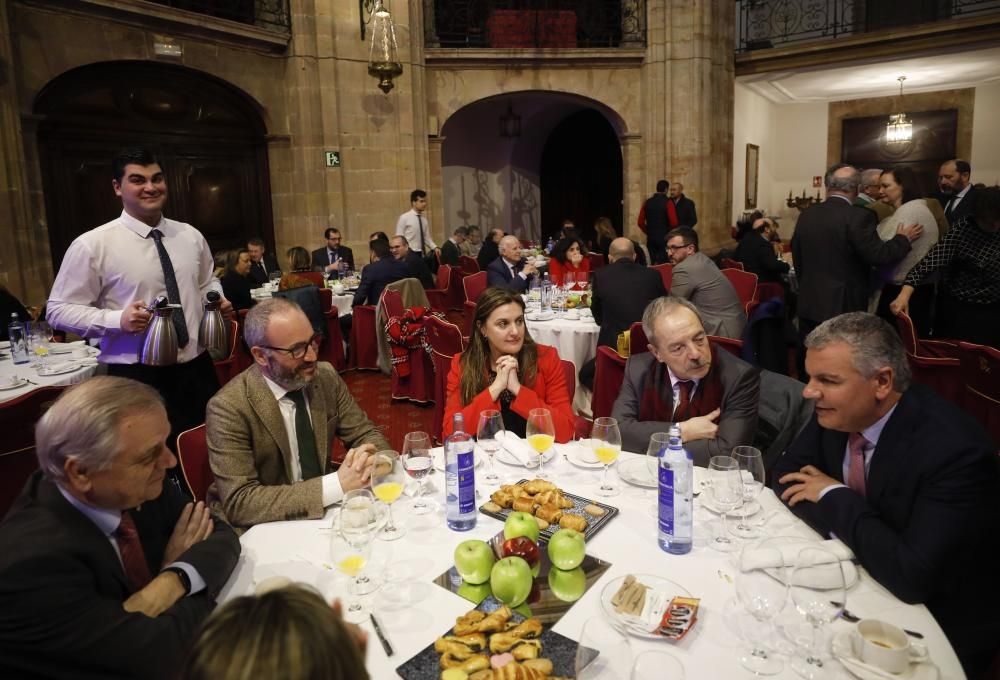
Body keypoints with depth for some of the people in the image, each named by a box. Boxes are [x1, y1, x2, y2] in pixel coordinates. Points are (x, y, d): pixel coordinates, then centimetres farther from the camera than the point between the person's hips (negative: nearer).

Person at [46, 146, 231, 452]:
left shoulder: (190, 236, 7)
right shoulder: (92, 245, -8)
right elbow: (58, 310, -4)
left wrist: (218, 301, -1)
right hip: (137, 377, -4)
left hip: (198, 369, 5)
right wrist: (117, 320, -21)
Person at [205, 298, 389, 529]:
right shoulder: (229, 407, -18)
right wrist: (336, 485, -30)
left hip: (323, 512, 5)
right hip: (264, 529, -5)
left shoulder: (327, 376, -4)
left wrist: (371, 460, -21)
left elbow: (366, 435, 3)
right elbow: (238, 502, -23)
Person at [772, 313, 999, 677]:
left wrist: (835, 498, -23)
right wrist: (844, 527, -19)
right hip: (856, 576, 6)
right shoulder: (839, 409, -11)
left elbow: (913, 578, -34)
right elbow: (786, 473, -2)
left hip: (937, 623, -5)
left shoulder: (954, 450, -30)